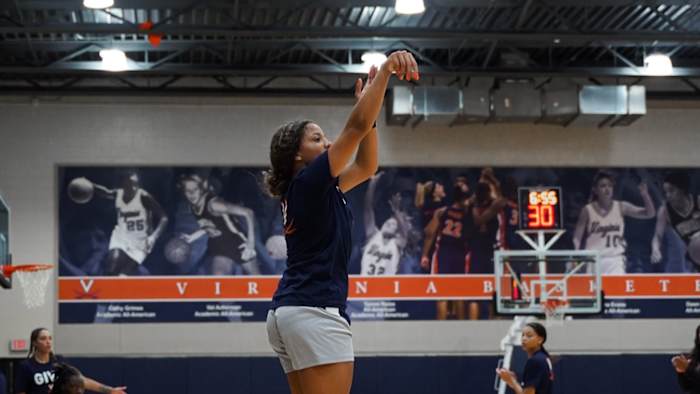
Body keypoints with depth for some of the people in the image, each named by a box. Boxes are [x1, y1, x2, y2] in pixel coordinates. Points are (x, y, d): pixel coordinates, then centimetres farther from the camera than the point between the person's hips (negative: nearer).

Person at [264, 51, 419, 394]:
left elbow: (365, 167, 28)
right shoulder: (308, 181, -6)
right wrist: (385, 70, -12)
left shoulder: (314, 189, 20)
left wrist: (367, 103, 21)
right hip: (315, 310, -10)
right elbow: (358, 127, -15)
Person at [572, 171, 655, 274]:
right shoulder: (587, 210, -1)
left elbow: (650, 214, -1)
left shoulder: (621, 207, 2)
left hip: (615, 260, 0)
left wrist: (645, 195, -17)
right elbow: (577, 238, 2)